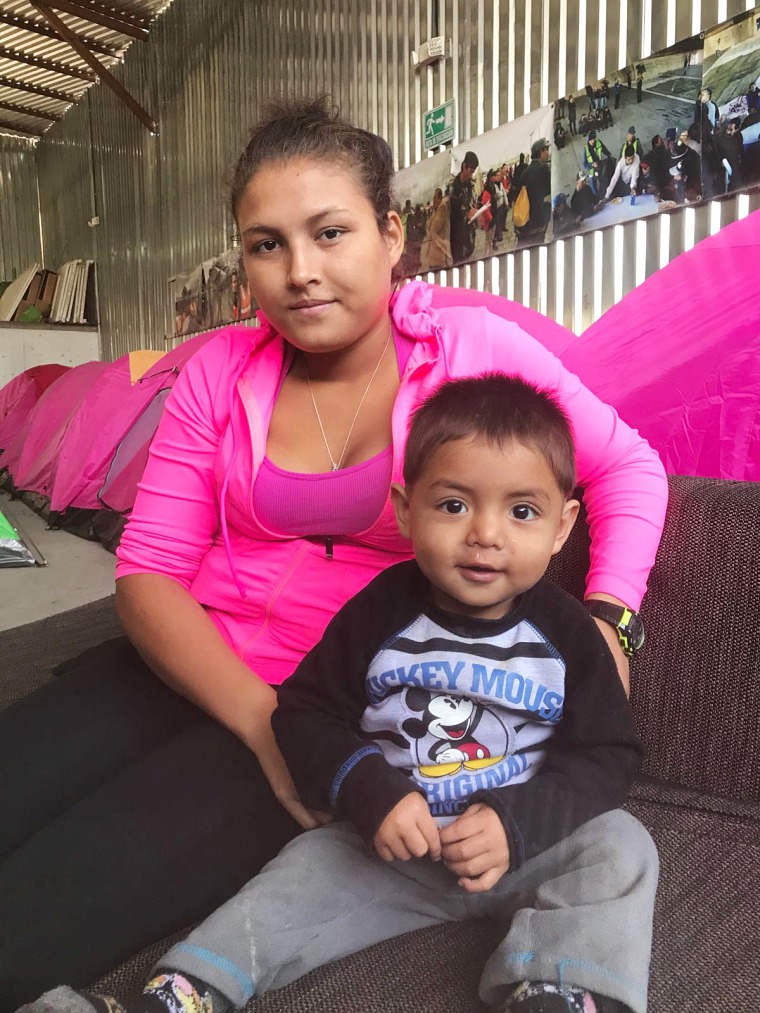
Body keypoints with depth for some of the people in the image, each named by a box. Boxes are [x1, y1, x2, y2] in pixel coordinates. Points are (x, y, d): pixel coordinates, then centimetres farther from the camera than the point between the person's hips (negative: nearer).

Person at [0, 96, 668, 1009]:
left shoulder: (470, 348, -5)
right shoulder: (221, 370, 2)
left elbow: (628, 466, 4)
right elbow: (148, 570, -2)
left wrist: (606, 621, -13)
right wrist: (262, 721, -17)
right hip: (197, 665, 4)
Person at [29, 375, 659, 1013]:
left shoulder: (565, 632, -10)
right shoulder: (381, 613, -10)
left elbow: (606, 756, -6)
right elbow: (306, 714, -4)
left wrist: (516, 822, -22)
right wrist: (370, 792, -20)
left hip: (532, 842, 0)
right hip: (393, 843, 1)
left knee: (619, 847, -20)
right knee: (308, 869, -14)